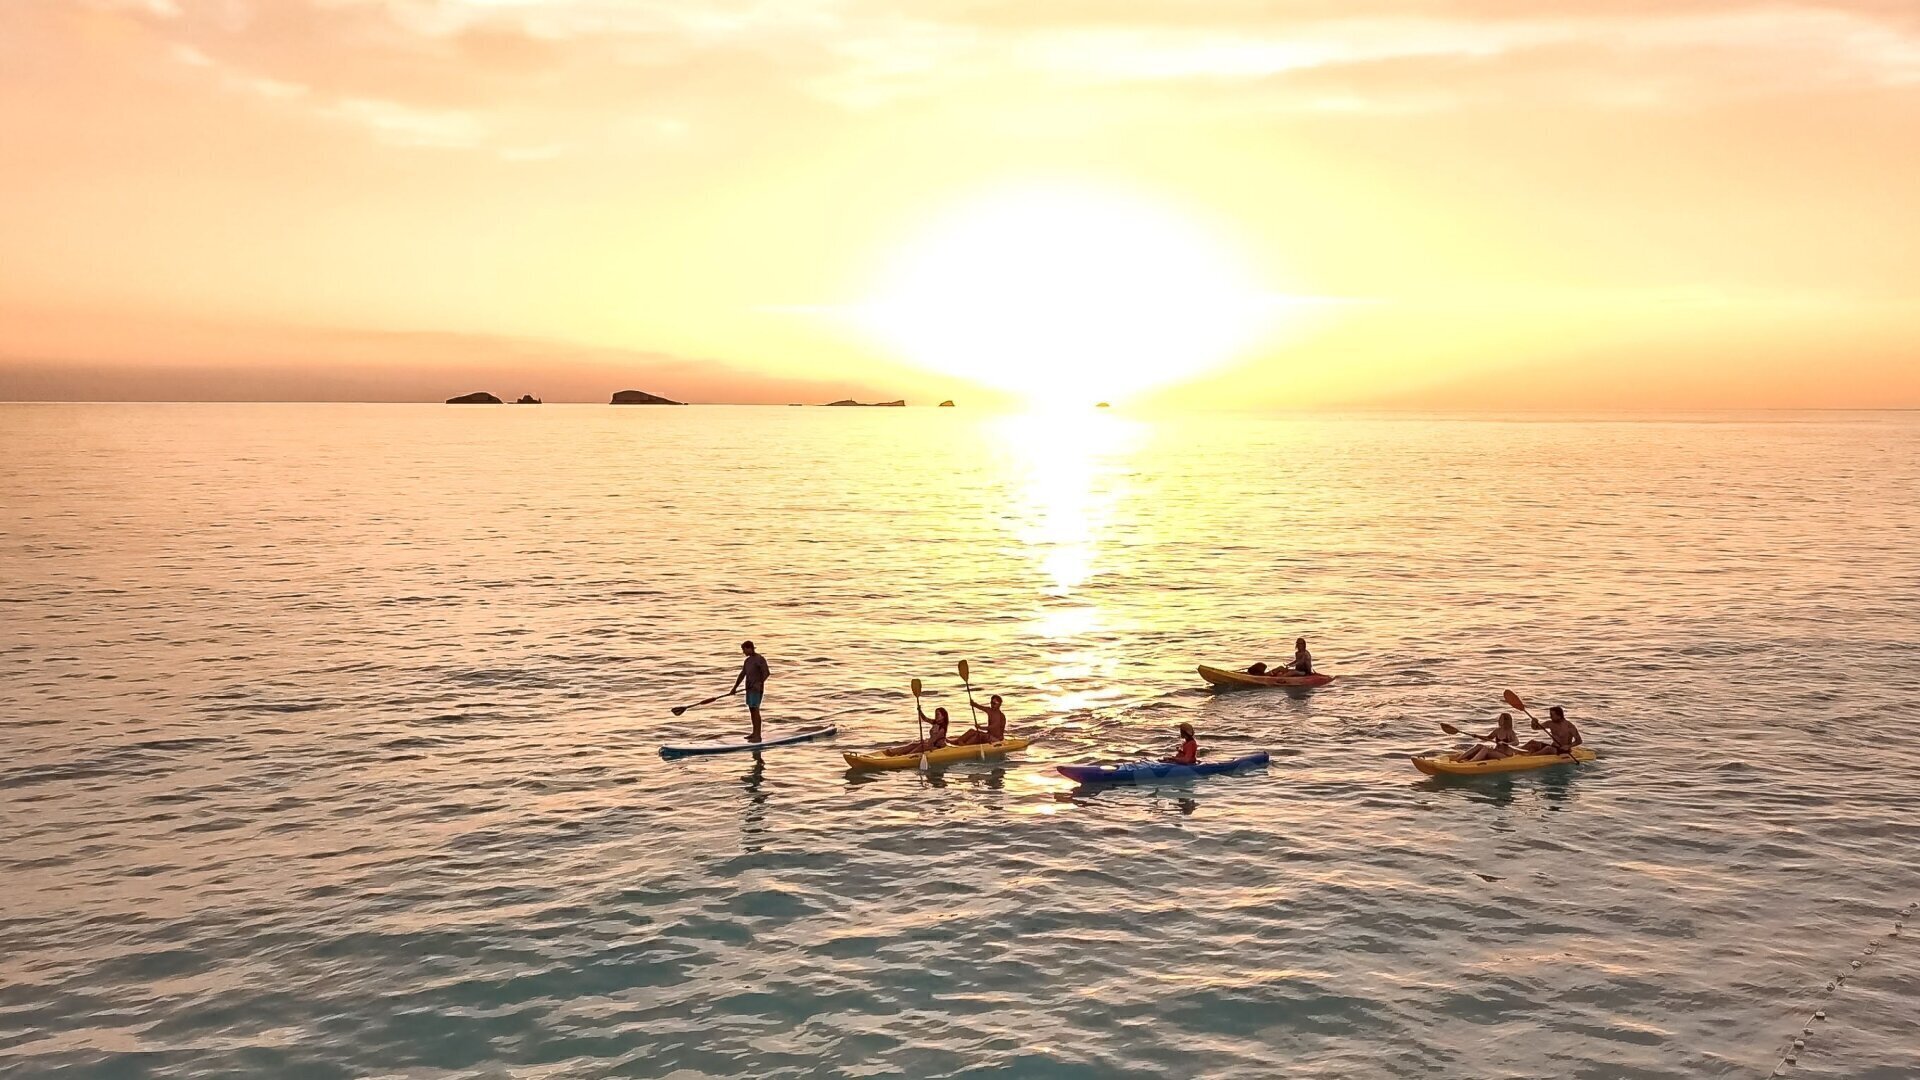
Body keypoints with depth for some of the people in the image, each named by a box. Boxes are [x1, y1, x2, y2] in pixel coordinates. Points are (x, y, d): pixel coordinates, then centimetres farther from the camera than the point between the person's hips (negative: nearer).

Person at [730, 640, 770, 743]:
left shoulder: (760, 659, -13)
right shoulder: (748, 660, 14)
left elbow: (767, 673, -22)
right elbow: (742, 675, 18)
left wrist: (760, 683, -35)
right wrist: (734, 688, 15)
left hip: (757, 689, -9)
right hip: (749, 688, 9)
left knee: (755, 710, -12)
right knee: (751, 709, 13)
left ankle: (758, 736, -13)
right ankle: (755, 733, 22)